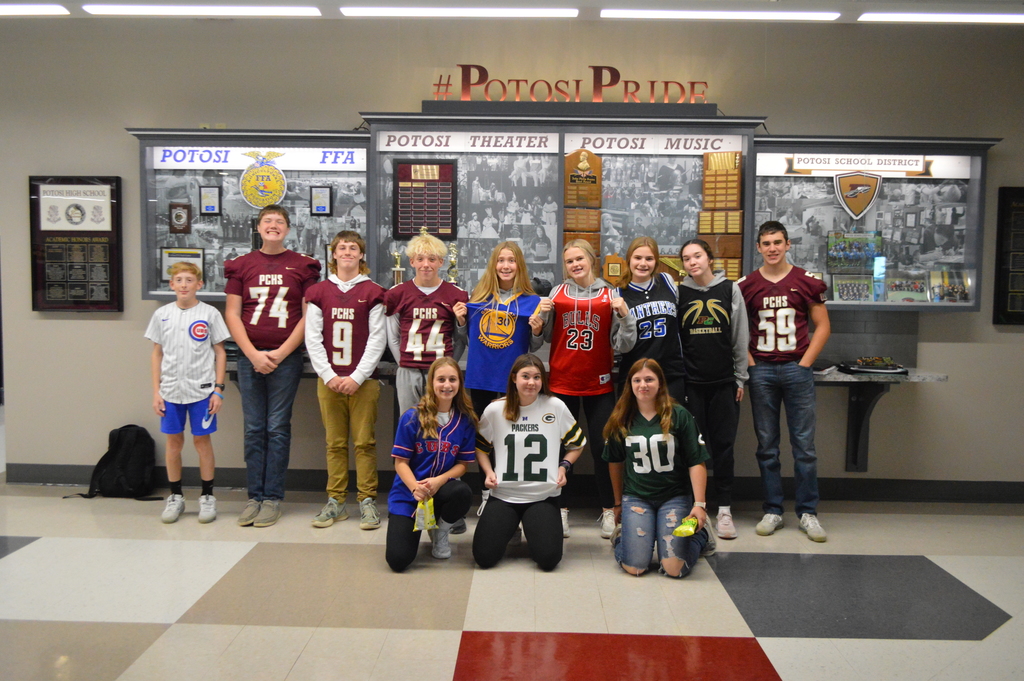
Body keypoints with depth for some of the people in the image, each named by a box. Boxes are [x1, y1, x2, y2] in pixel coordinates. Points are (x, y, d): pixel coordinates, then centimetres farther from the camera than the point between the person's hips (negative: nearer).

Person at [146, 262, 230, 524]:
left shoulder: (209, 314, -2)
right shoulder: (162, 314, 6)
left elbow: (220, 352, 0)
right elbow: (157, 354, 9)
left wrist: (218, 389, -5)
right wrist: (156, 391, 4)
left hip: (202, 390, -2)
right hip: (170, 391, 3)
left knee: (202, 440, 4)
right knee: (173, 441, 9)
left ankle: (207, 496, 15)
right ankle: (175, 497, 21)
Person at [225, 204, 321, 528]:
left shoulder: (302, 266, 4)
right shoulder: (241, 265, 10)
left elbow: (309, 316, -1)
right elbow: (231, 314, 5)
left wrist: (280, 353, -8)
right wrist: (253, 354, -6)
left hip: (285, 357, -2)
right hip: (249, 357, 2)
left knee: (278, 428, 1)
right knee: (253, 429, 6)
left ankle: (273, 498, 8)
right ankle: (254, 496, 13)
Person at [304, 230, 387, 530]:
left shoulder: (372, 292, 2)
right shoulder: (318, 292, 8)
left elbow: (377, 339, -2)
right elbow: (312, 339, 5)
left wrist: (357, 377, -9)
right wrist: (329, 376, -5)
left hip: (363, 380, -2)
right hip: (328, 380, 2)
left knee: (364, 442, 1)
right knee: (335, 443, 8)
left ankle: (367, 500, 8)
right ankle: (335, 501, 15)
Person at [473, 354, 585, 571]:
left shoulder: (556, 407, -4)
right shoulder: (495, 410, -2)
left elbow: (576, 443, 10)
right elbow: (481, 446, 13)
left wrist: (564, 466, -5)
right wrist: (488, 472, -2)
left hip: (543, 496, -1)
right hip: (503, 495, 1)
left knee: (548, 558, -16)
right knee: (484, 557, -11)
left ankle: (532, 530, 19)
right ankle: (509, 527, 22)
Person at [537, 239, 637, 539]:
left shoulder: (610, 295, 0)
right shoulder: (557, 293, 3)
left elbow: (623, 345, -3)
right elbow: (545, 337, 8)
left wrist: (625, 315, -17)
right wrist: (541, 315, -9)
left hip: (599, 385, -1)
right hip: (562, 382, 1)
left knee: (602, 447, 3)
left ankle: (608, 510, 16)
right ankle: (561, 508, 19)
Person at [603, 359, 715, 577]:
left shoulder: (679, 415, -7)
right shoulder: (621, 420, 0)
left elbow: (697, 463, -7)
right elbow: (615, 462, 12)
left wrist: (699, 504, -14)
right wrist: (618, 503, 19)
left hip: (675, 496, -1)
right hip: (636, 496, 2)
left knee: (674, 569, -12)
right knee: (635, 568, -12)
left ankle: (701, 533, 21)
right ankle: (622, 535, 24)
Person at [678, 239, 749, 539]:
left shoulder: (730, 290, 5)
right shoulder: (680, 294, 5)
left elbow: (741, 337, 5)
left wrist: (740, 378, 2)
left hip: (724, 382, 0)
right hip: (691, 382, 0)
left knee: (723, 444, 3)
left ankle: (724, 509, 12)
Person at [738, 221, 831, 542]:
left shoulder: (806, 281, 4)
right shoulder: (746, 285, 5)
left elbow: (822, 326, 5)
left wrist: (804, 362, -3)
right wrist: (749, 363, -4)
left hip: (797, 369, -1)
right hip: (761, 371, 1)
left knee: (804, 444, 2)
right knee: (767, 445, 6)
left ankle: (808, 512, 13)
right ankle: (772, 510, 16)